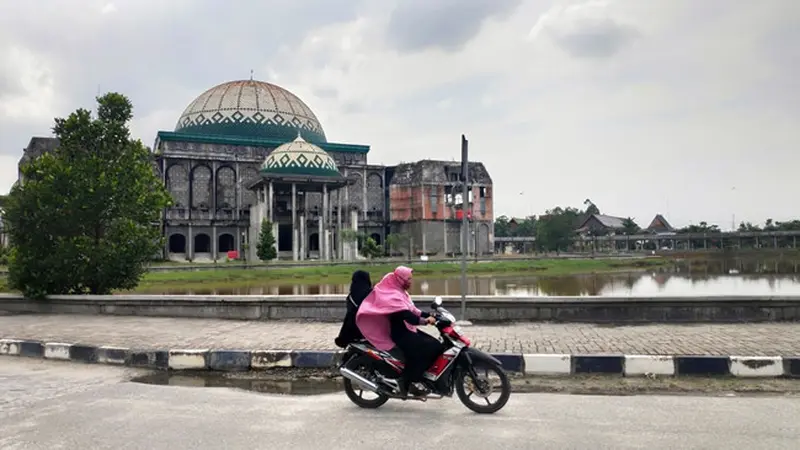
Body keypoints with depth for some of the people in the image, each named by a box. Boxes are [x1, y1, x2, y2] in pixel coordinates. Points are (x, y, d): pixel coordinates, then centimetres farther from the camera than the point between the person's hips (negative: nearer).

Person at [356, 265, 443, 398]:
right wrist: (425, 321, -36)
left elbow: (413, 311, 15)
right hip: (401, 334, -9)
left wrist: (430, 316, 3)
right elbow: (405, 315, -30)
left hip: (408, 330, 9)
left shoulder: (401, 293, 15)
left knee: (436, 345, -1)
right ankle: (408, 383, -14)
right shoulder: (393, 295, -18)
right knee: (423, 350, -23)